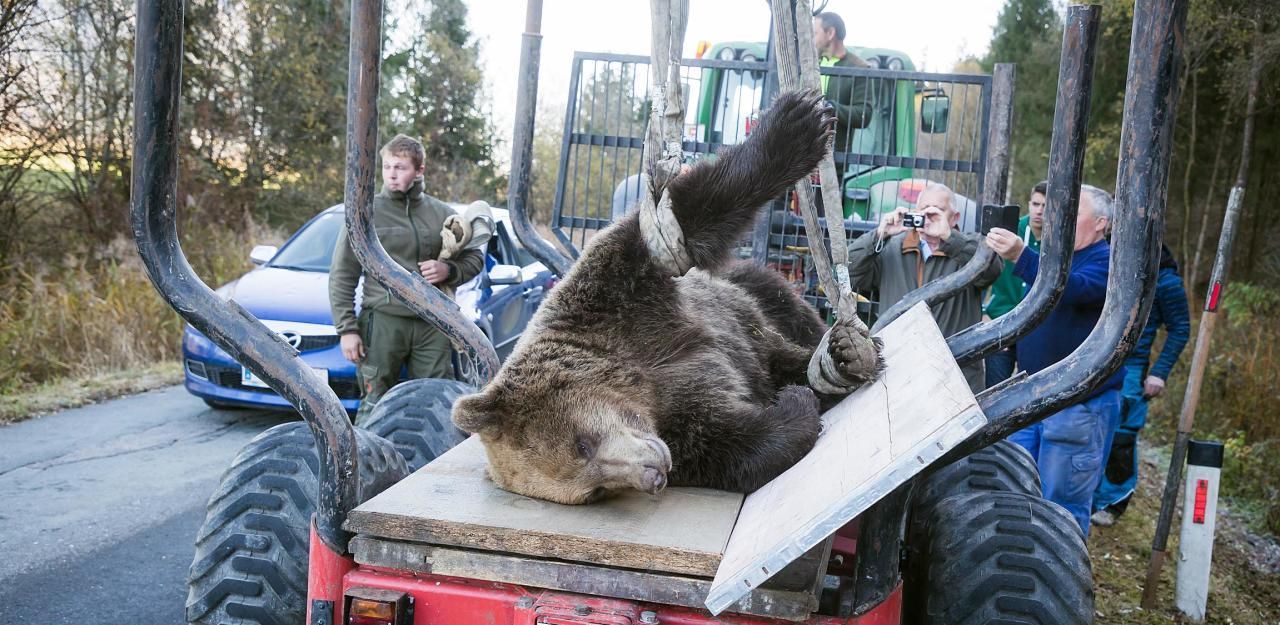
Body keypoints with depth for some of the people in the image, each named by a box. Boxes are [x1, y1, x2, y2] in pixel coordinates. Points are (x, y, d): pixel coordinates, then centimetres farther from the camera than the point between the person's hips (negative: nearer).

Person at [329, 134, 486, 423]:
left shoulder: (442, 214, 10)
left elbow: (474, 258, 18)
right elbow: (341, 276, 2)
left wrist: (449, 270, -4)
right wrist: (346, 328, -5)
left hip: (433, 324, 3)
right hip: (383, 320, -3)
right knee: (375, 405, -2)